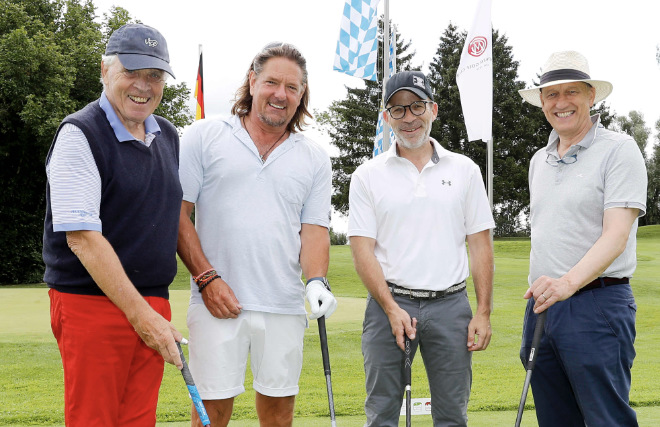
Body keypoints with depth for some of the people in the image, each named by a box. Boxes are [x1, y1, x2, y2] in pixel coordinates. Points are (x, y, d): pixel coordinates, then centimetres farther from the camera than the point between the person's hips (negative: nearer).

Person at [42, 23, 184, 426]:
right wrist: (142, 315, -18)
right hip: (92, 304, -7)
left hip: (152, 305, 7)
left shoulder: (169, 136, 13)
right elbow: (82, 238, -17)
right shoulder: (80, 135, -10)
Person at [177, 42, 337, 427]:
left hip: (285, 307, 3)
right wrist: (207, 277, -9)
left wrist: (317, 281, -10)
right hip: (218, 302, -3)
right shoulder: (204, 137, 4)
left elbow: (314, 229, 8)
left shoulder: (315, 158, 12)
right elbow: (178, 213, 1)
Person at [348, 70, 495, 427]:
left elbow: (480, 244, 7)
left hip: (450, 304, 1)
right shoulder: (368, 176, 4)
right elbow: (362, 248, -1)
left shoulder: (464, 170, 8)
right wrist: (392, 309, -11)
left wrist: (483, 312, -1)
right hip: (389, 306, -1)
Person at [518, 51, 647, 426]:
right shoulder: (539, 161, 17)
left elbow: (616, 234, -17)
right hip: (541, 305, 7)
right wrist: (540, 293, 18)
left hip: (596, 306, -7)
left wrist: (568, 282, -31)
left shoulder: (618, 149, -6)